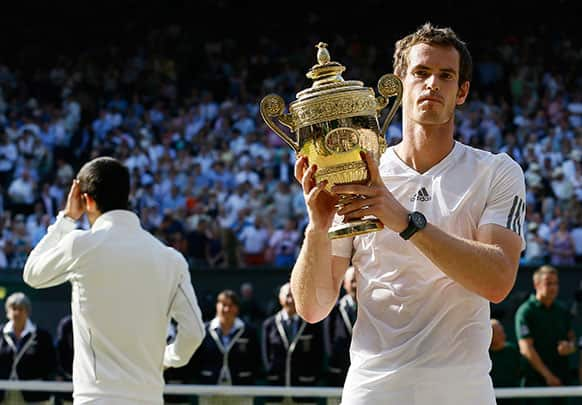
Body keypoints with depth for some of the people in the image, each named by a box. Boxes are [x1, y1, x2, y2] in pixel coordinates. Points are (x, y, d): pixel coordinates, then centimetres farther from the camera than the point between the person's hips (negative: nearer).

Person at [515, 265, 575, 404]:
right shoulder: (525, 311, -5)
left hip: (561, 378, 6)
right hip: (536, 380, -6)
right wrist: (547, 375, -14)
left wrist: (570, 346, -4)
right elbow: (526, 349, -11)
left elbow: (572, 336, 23)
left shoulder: (562, 310, 13)